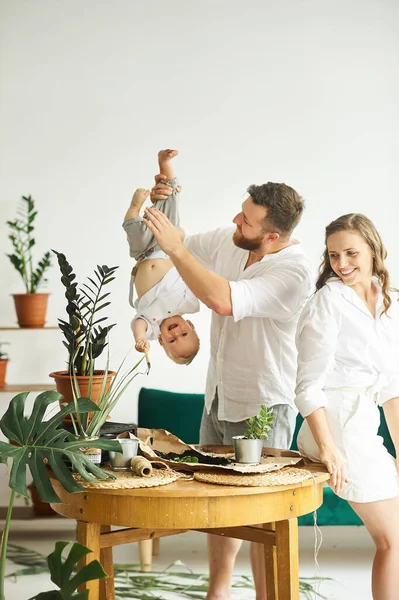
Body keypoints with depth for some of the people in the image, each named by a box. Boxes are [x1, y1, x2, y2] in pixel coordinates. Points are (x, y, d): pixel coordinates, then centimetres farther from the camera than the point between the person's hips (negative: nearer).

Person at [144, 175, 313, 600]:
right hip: (218, 400, 8)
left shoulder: (294, 273, -27)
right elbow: (171, 246, 11)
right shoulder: (227, 242, -4)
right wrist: (159, 205, -8)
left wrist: (176, 248, -35)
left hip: (262, 409, -8)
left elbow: (223, 300, -39)